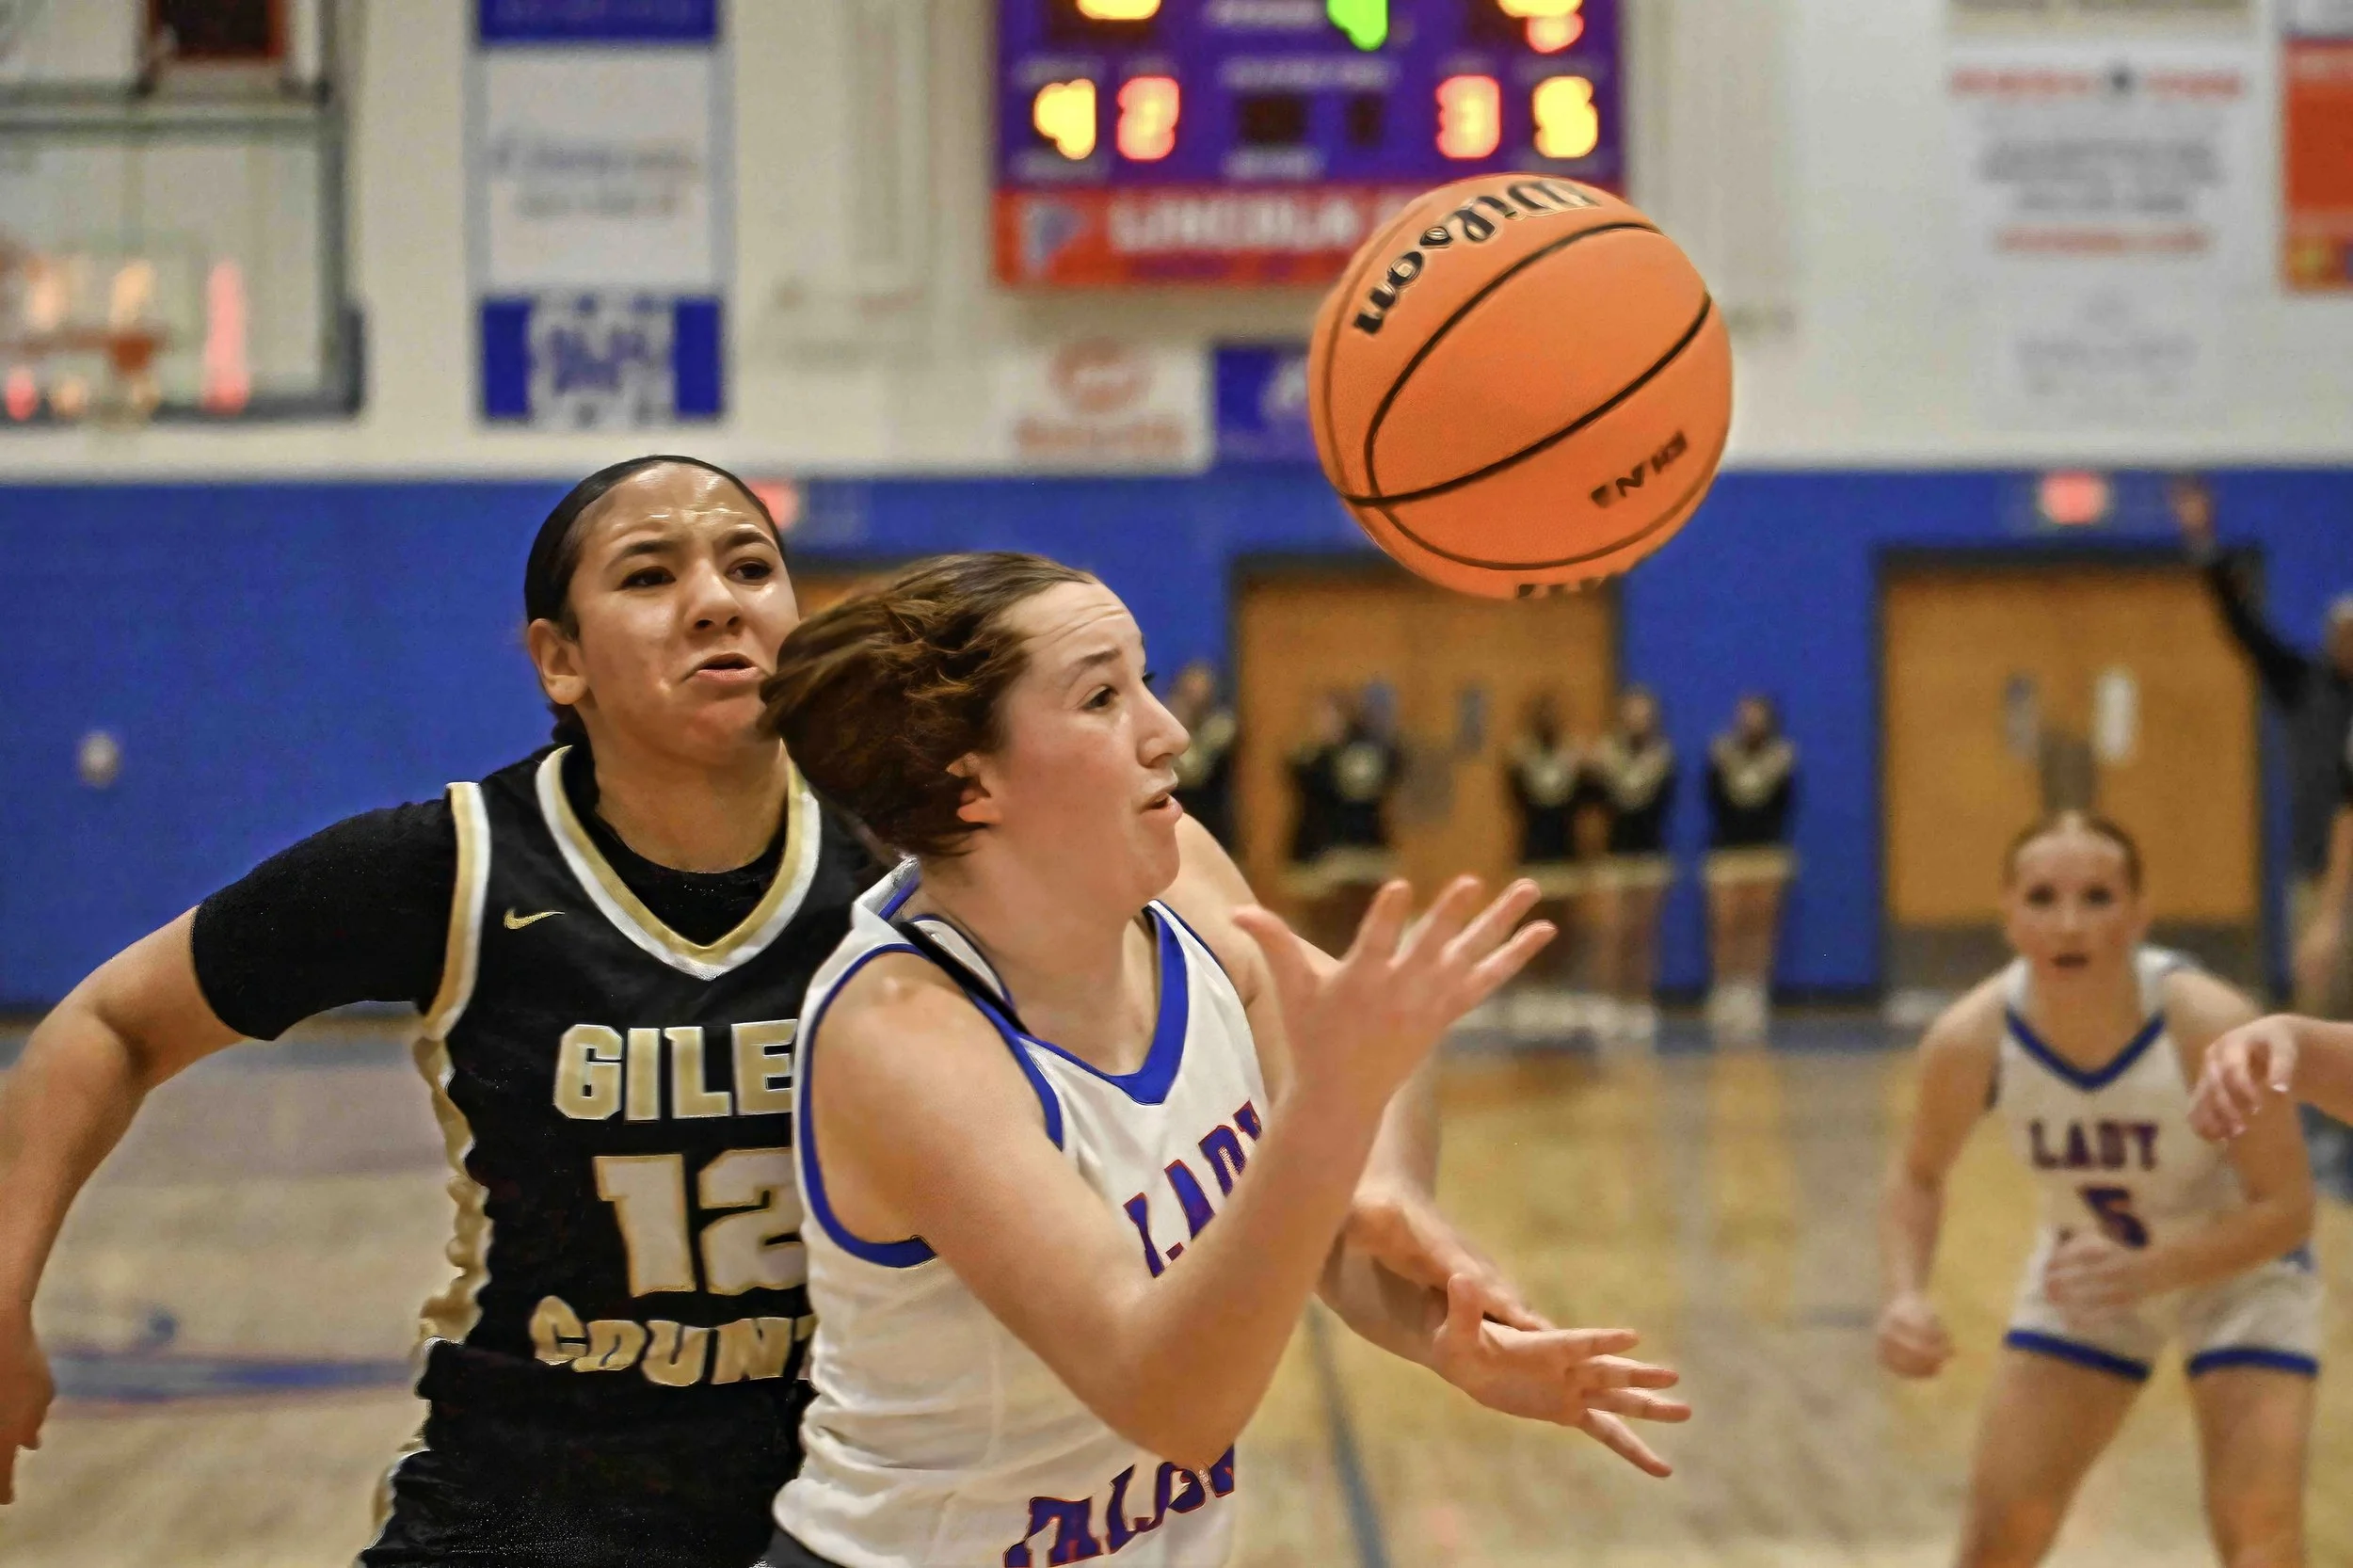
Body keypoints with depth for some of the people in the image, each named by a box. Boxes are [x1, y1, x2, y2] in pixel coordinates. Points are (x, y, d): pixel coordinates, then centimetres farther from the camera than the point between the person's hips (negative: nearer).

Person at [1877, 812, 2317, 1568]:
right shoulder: (1971, 1038, -26)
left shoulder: (2212, 1027, -35)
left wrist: (2149, 1271, -41)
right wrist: (1905, 1297, -24)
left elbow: (2285, 1207, -26)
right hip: (2086, 1275, 3)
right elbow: (1918, 1176, -6)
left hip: (2238, 1272, -3)